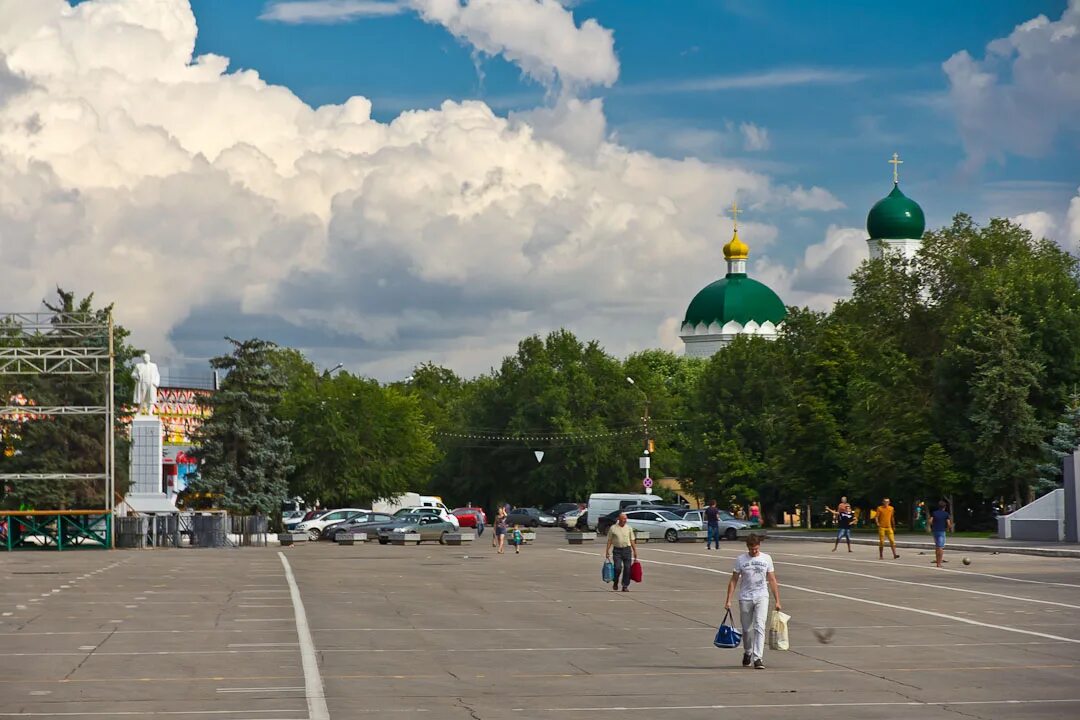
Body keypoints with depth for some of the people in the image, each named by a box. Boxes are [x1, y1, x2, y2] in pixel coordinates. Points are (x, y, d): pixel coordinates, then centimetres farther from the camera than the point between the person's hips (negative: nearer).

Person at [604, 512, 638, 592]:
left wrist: (635, 551, 6)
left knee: (627, 568, -2)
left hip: (627, 550, 2)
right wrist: (607, 552, -2)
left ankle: (625, 586, 5)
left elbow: (632, 541, 11)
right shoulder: (613, 528, 2)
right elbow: (609, 541, 4)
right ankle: (615, 583, 12)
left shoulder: (629, 528, 9)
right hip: (617, 550, -2)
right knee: (618, 568, -12)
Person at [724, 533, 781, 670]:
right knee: (747, 629, 10)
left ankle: (758, 658, -18)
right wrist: (728, 600, -2)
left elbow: (772, 580, 8)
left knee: (759, 627, -14)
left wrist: (777, 601, 5)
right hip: (745, 598, 1)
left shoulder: (766, 559, 4)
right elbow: (733, 580, 4)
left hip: (762, 597, -1)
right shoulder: (740, 560, 1)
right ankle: (747, 653, 33)